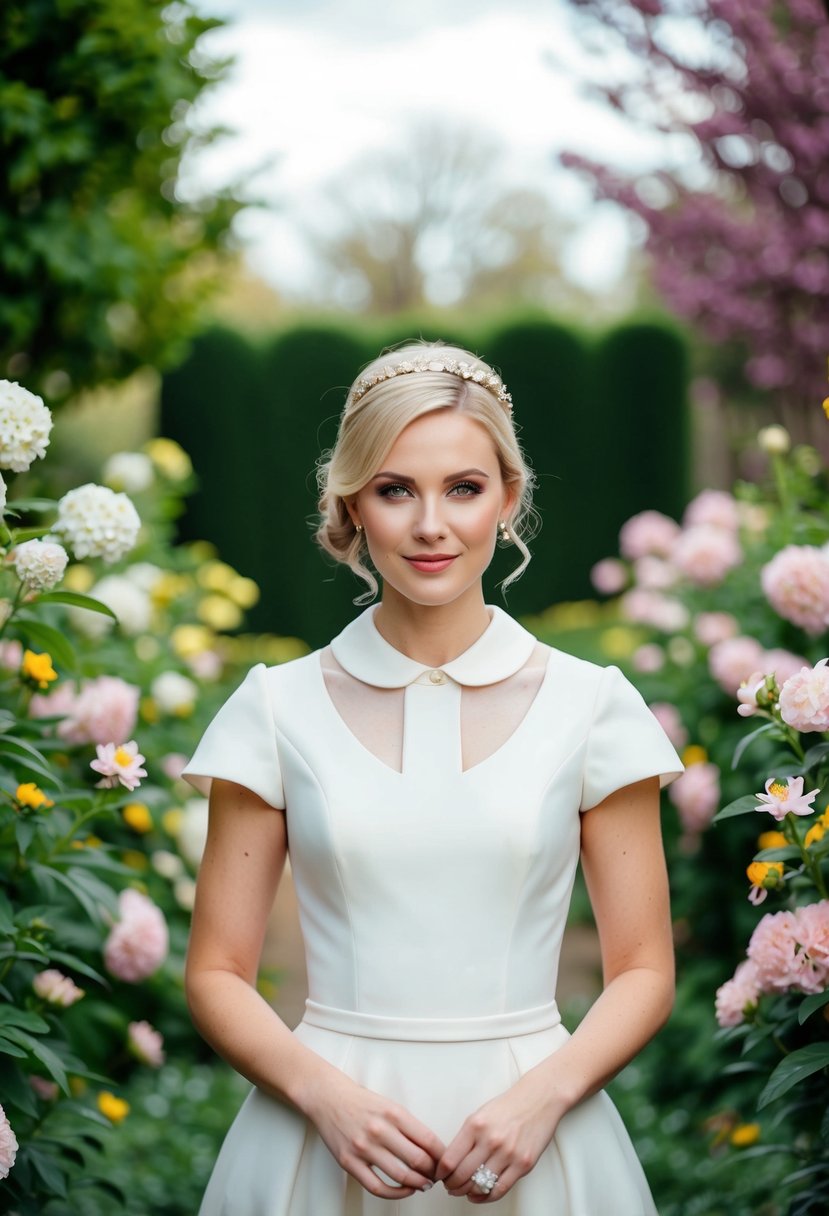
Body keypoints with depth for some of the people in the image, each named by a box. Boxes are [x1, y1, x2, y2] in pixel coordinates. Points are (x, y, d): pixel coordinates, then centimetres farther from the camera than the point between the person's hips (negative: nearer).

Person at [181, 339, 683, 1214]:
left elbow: (643, 972, 3)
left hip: (529, 1136, 0)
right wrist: (324, 1093, -14)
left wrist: (544, 1093, -14)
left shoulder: (591, 706, 0)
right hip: (323, 1140, 0)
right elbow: (217, 973, 2)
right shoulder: (277, 709, 1)